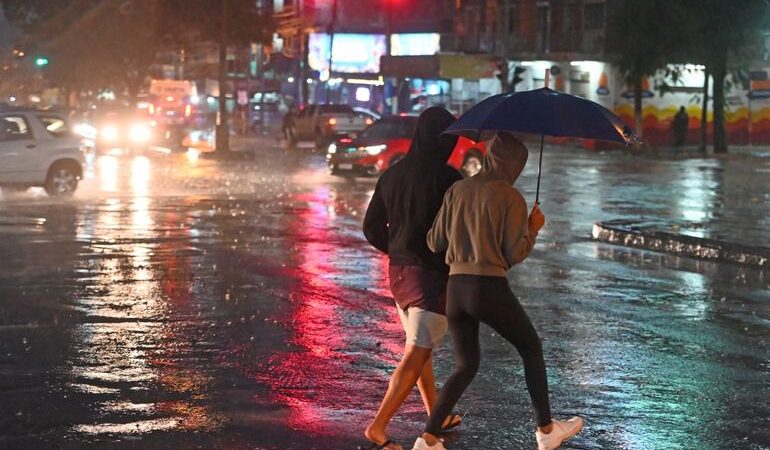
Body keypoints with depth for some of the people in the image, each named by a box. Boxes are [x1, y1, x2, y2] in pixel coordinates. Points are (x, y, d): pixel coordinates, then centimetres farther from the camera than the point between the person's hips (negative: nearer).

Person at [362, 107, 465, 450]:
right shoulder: (447, 178, -16)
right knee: (415, 355, -4)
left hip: (399, 271, 8)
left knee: (420, 347, 20)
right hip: (433, 274, -7)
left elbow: (371, 228, 9)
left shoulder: (393, 174, 4)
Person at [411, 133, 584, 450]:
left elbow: (434, 242, 9)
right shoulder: (511, 198, -5)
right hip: (490, 289, -5)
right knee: (531, 349, 20)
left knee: (465, 367, 17)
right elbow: (515, 254, -6)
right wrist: (534, 227, 11)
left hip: (455, 289, 5)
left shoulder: (457, 190, 7)